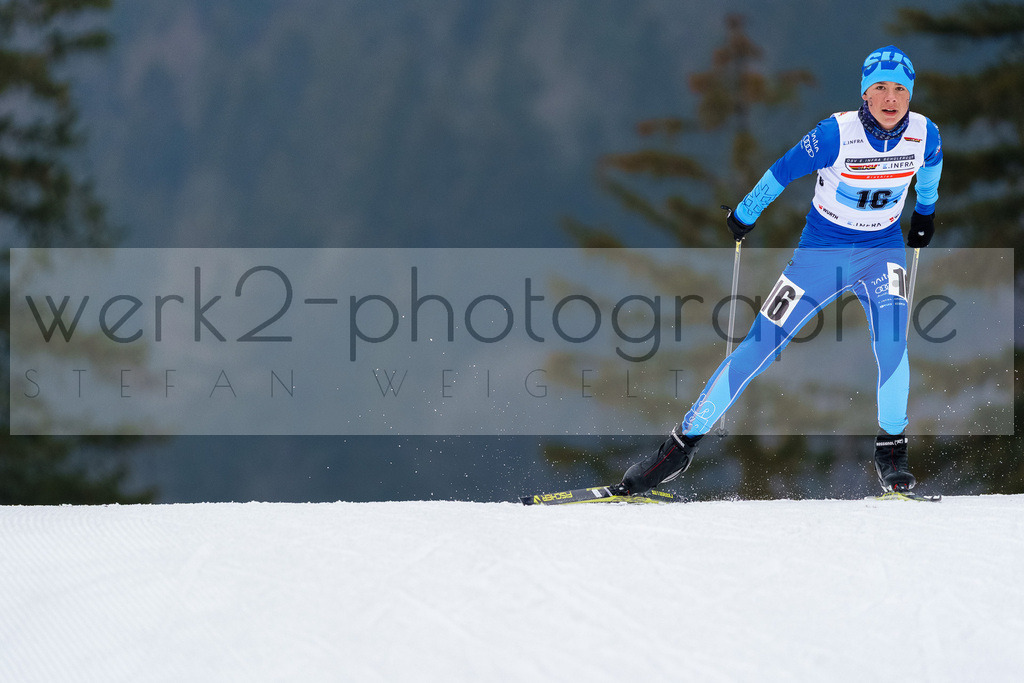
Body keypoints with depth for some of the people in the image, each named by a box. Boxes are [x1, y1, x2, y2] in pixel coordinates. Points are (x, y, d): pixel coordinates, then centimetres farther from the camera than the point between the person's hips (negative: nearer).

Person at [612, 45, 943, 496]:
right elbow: (783, 171, -9)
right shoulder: (836, 134, -24)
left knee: (892, 343, -26)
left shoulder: (924, 135, -13)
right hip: (821, 251, -2)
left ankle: (891, 449, -7)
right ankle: (682, 445, 3)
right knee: (759, 346, -5)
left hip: (882, 250, 2)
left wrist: (925, 212, 28)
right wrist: (744, 217, 3)